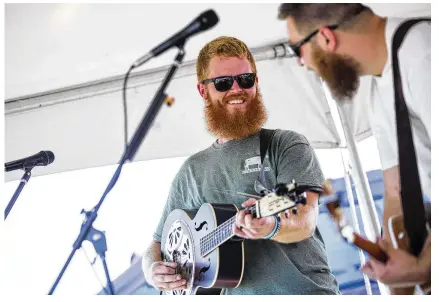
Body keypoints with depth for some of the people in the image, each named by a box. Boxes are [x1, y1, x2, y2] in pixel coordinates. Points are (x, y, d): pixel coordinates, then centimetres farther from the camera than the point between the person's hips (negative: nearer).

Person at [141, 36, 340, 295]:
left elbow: (306, 220, -10)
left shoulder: (287, 145, 3)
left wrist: (271, 227, -30)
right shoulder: (192, 171, 13)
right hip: (233, 293, 5)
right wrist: (153, 270, -2)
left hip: (305, 290, -4)